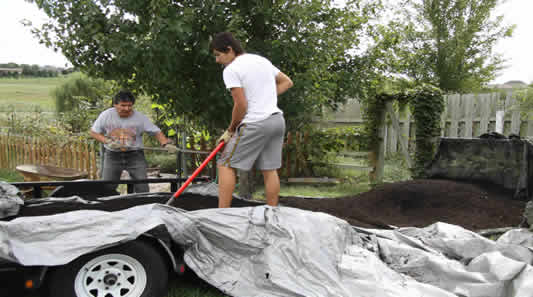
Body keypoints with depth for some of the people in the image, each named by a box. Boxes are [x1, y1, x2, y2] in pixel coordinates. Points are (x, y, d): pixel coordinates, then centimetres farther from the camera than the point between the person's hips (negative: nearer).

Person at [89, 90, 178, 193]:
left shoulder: (140, 117, -7)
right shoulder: (106, 115, -3)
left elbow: (156, 132, -7)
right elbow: (93, 132, 4)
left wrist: (166, 144, -26)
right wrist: (108, 141, -14)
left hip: (135, 155, -1)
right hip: (112, 155, 1)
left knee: (142, 187, -7)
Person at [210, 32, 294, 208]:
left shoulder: (230, 69, -8)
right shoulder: (262, 60, 16)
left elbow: (241, 105, -14)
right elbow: (287, 82, 21)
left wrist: (230, 130, -1)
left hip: (255, 124, -8)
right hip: (277, 119, 8)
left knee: (226, 165, 0)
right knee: (270, 169, 11)